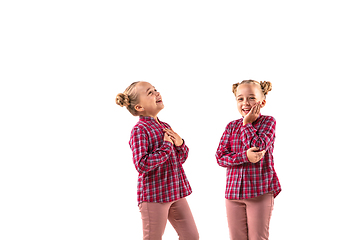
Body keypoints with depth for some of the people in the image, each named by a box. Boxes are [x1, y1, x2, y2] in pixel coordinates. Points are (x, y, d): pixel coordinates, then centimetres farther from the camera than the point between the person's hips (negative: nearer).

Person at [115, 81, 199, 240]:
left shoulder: (165, 127, 11)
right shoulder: (140, 130, -14)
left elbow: (181, 159, 19)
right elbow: (142, 165, -25)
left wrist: (180, 144, -2)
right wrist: (166, 146, -18)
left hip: (176, 192, 8)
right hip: (153, 195, -8)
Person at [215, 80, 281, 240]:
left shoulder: (268, 121, -2)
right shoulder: (231, 126, 8)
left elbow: (258, 146, -19)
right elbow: (220, 157, -2)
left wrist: (247, 123, -9)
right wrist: (245, 156, -17)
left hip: (260, 192, -4)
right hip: (233, 190, 4)